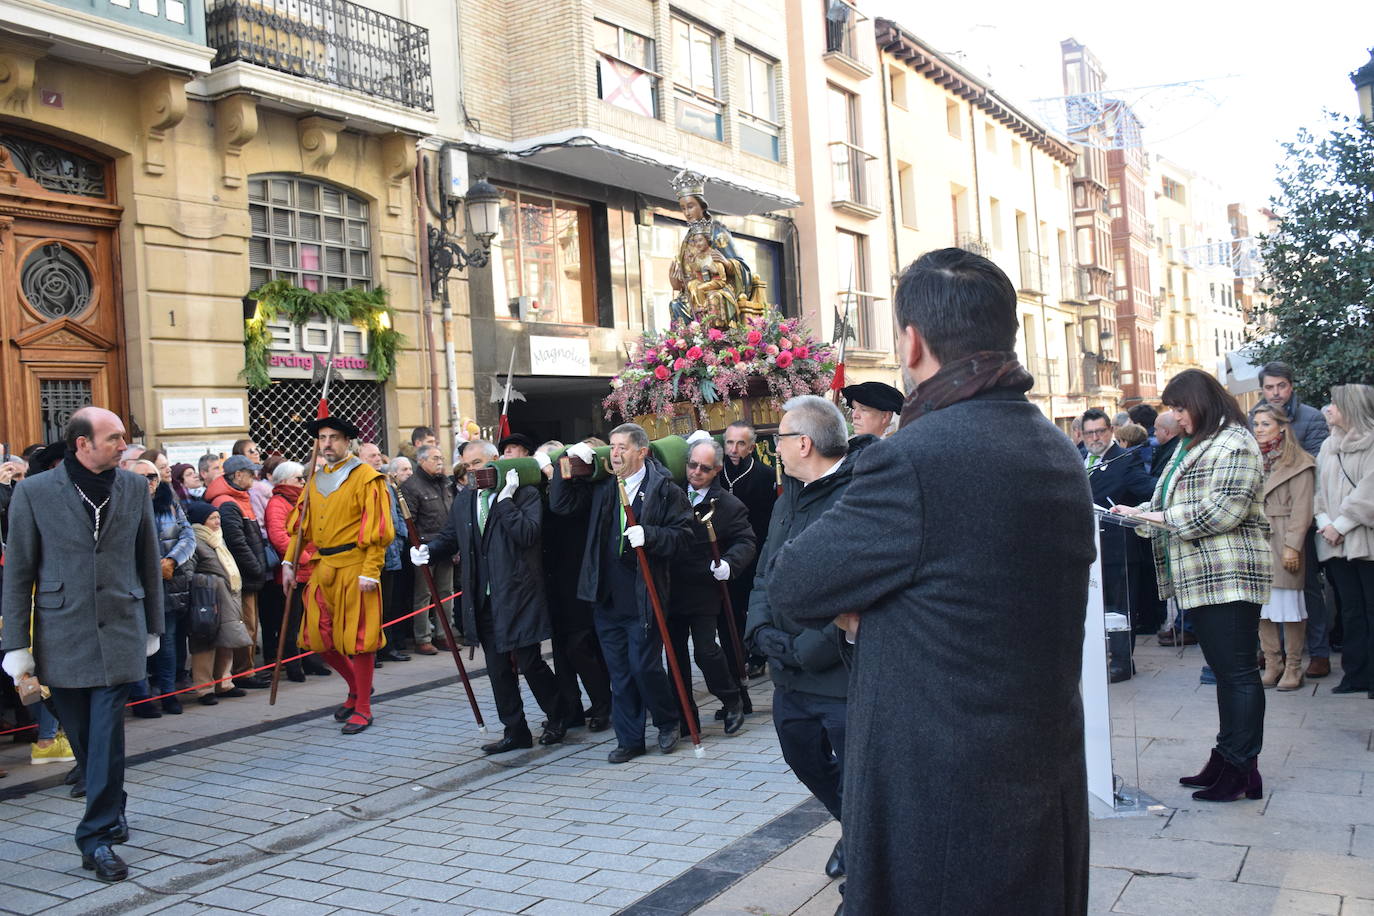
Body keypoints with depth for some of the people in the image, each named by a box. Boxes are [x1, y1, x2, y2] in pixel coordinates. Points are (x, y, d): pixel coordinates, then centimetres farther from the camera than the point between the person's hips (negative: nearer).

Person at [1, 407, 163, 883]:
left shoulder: (134, 487, 3)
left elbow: (149, 560, 10)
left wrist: (152, 626, 12)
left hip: (119, 632, 1)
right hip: (62, 637, 0)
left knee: (107, 734, -4)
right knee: (83, 736, 10)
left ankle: (98, 836, 2)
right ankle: (111, 811, 31)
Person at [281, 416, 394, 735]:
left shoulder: (365, 477, -6)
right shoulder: (315, 480, 15)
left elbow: (378, 528, -11)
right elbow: (301, 523, 19)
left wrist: (370, 571, -17)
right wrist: (289, 560, 8)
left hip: (354, 568, -7)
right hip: (322, 567, 7)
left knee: (357, 636, -2)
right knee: (318, 637, 8)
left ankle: (363, 708, 11)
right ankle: (357, 687, 31)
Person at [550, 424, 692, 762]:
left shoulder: (664, 489, -4)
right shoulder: (601, 487, 10)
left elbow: (682, 534, -7)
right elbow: (561, 503, 7)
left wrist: (648, 535, -22)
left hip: (643, 598, -5)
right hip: (607, 597, 5)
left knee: (644, 666, -2)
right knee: (619, 671, 11)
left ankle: (668, 722, 24)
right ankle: (629, 739, 22)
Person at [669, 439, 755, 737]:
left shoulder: (728, 505, -3)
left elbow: (746, 542, -9)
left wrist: (729, 563, -26)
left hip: (704, 592, -3)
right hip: (670, 589, 4)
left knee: (706, 651, -7)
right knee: (676, 655, 8)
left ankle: (732, 701, 17)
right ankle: (685, 716, 20)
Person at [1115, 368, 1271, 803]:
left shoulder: (1234, 444, -10)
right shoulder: (1192, 444, 21)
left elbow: (1225, 509, -20)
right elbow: (1173, 502, 25)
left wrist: (1164, 518, -14)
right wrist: (1143, 513, 7)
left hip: (1228, 577, -10)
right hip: (1199, 578, 10)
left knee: (1237, 671, -5)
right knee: (1224, 670, 14)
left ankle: (1243, 769, -1)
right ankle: (1228, 758, 21)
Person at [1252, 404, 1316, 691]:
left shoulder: (1297, 462, -4)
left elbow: (1301, 509, -9)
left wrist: (1292, 546, -16)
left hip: (1283, 544, -5)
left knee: (1289, 605, -1)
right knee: (1262, 606, 6)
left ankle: (1293, 667, 8)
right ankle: (1272, 665, 13)